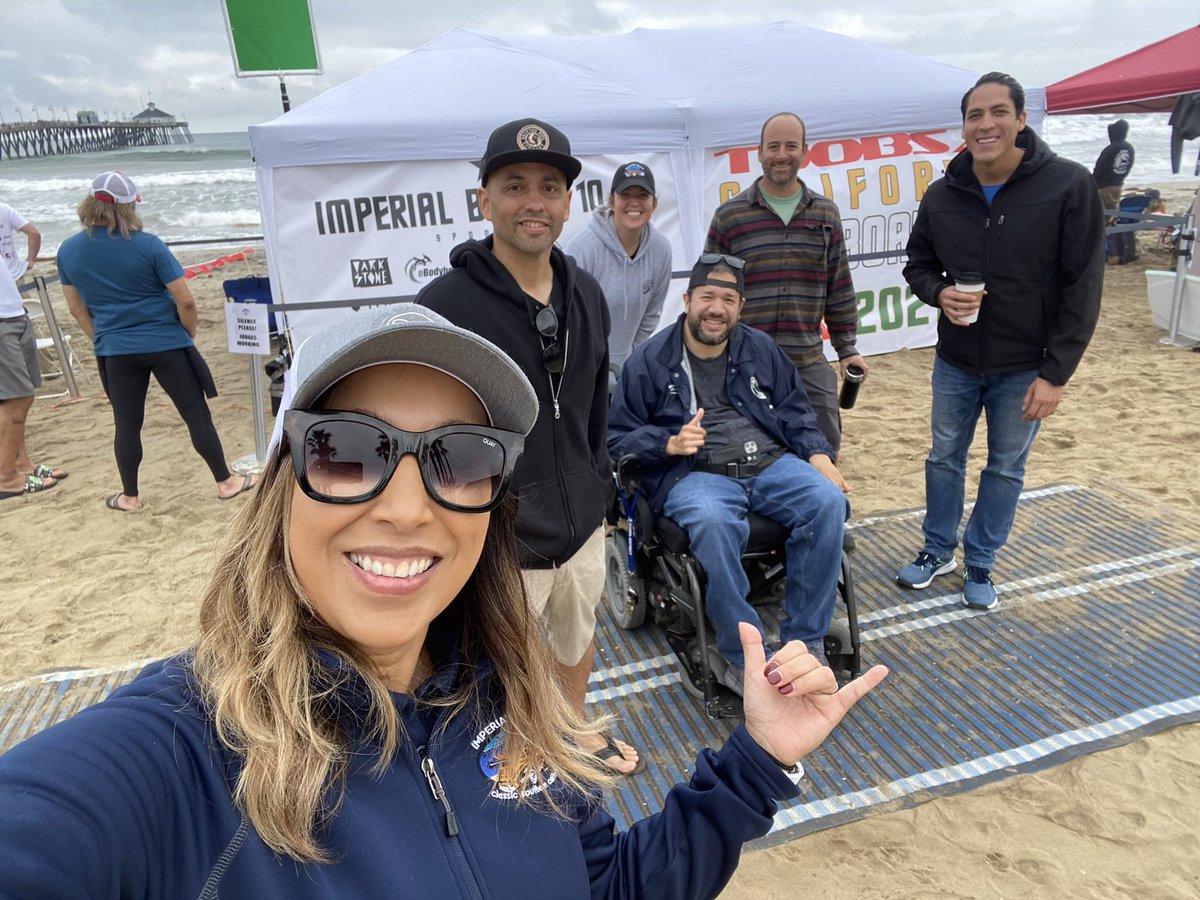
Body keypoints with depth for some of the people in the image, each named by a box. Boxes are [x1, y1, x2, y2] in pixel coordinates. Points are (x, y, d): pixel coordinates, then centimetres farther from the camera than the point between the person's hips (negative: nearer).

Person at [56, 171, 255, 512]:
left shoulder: (68, 251, 1)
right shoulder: (148, 246, -12)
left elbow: (76, 308, 10)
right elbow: (186, 301, -12)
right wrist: (189, 333, 5)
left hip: (115, 352, 4)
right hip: (167, 344, -3)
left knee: (126, 425, 13)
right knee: (197, 415, 7)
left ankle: (130, 497, 25)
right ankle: (226, 482, 15)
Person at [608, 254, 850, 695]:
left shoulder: (761, 349, 17)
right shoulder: (650, 360, 4)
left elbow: (795, 411, 22)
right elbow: (618, 438, 4)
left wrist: (817, 454, 3)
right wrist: (671, 443, -13)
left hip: (770, 463, 4)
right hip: (694, 474, -4)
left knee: (828, 502, -25)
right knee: (714, 525, -38)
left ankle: (805, 642, -11)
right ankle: (742, 660, -21)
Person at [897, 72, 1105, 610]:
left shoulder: (1068, 186, -14)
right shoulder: (942, 195, -4)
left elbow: (1083, 287, -13)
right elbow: (918, 264, 9)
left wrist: (1056, 373, -16)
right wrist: (939, 293, -15)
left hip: (1024, 369, -3)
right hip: (956, 363, 3)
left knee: (1006, 470, 11)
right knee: (944, 459, 14)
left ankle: (980, 564, 29)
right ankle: (938, 551, 34)